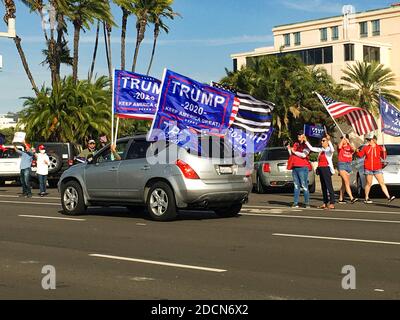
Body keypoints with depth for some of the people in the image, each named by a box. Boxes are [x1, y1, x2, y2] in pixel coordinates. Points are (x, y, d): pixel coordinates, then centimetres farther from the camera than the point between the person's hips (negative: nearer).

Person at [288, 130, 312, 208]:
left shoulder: (306, 145, -1)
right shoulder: (295, 144, 19)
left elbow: (303, 155, -15)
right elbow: (292, 155, 21)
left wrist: (294, 151, -7)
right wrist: (288, 148, 8)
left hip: (302, 167, -6)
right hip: (294, 167, 6)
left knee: (304, 185, -8)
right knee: (296, 185, 6)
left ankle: (307, 203, -4)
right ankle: (295, 203, 6)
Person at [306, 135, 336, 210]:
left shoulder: (329, 150, -6)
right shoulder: (321, 150, 15)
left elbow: (332, 150, -29)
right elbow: (311, 148, 19)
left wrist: (329, 141, -35)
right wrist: (306, 141, 13)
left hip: (327, 169, -8)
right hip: (321, 169, 8)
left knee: (329, 185, -10)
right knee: (323, 187, 10)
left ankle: (332, 203, -11)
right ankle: (325, 202, 15)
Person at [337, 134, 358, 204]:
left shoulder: (349, 147, 10)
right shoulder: (341, 147, 1)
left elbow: (354, 149, -13)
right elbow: (339, 147, -25)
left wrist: (348, 142, -25)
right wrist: (343, 138, -20)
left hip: (348, 165, 5)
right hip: (341, 164, -5)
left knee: (344, 183, 9)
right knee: (347, 182, -16)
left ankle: (341, 199, 17)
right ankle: (351, 198, -25)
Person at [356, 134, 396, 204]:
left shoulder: (379, 148, 2)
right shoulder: (366, 148, 6)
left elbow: (384, 157, 2)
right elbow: (360, 155, 10)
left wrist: (384, 151, -15)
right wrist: (357, 151, -8)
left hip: (377, 168, 0)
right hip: (368, 168, 0)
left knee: (382, 183, -4)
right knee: (368, 184, 4)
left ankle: (388, 197, -9)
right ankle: (366, 199, 15)